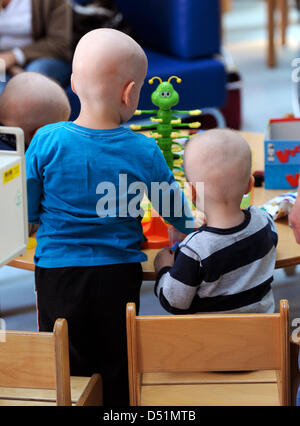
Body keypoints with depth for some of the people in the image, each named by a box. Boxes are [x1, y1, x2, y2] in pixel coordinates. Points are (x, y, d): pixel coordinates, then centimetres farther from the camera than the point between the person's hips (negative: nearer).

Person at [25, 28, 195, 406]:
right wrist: (191, 228, 27)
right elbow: (175, 211, 3)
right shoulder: (144, 152, -11)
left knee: (67, 374, 12)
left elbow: (26, 213, -5)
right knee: (118, 371, 16)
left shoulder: (47, 141, -13)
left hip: (57, 273, 0)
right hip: (119, 275, 0)